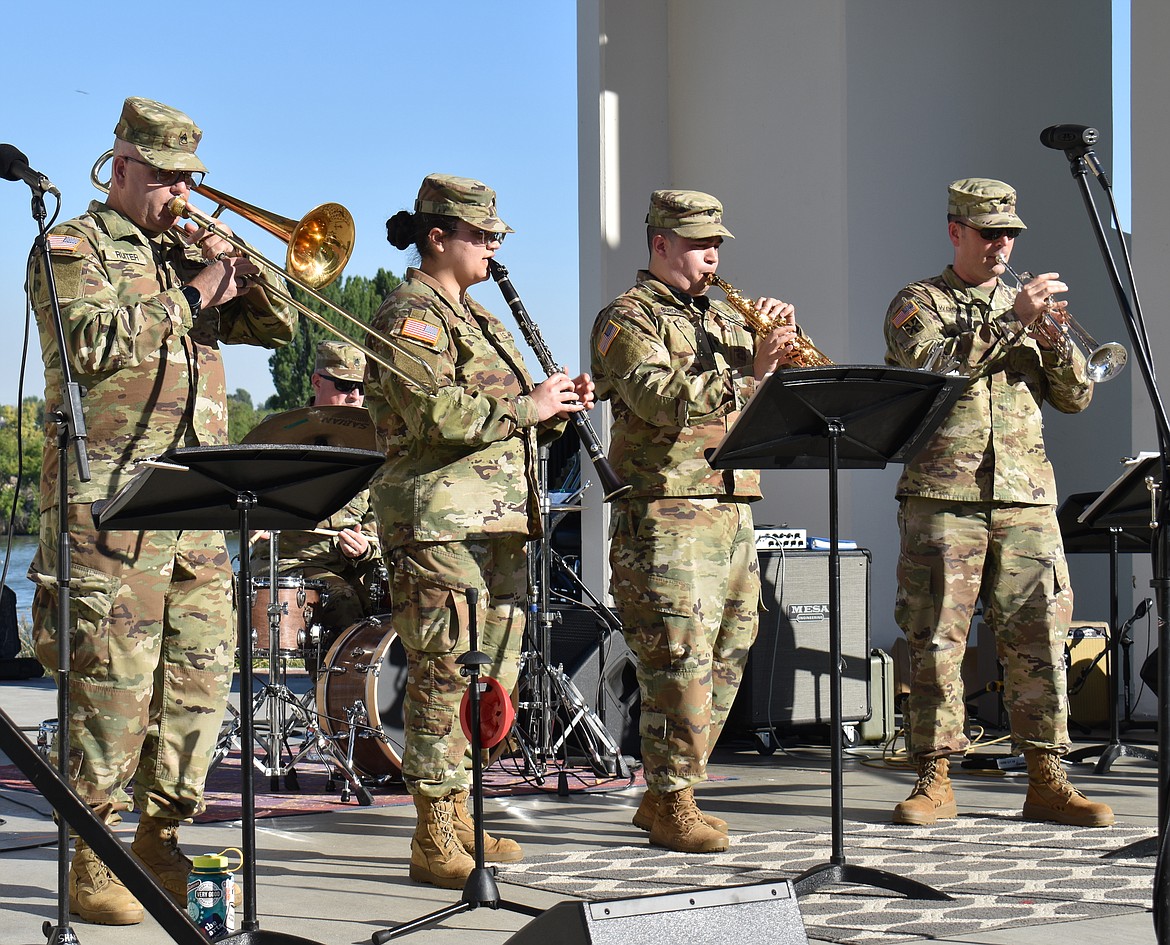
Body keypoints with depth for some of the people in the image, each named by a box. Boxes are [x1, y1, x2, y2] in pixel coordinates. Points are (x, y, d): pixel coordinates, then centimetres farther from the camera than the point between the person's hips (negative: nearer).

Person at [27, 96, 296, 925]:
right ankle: (90, 866, -5)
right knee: (113, 678, -9)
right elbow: (92, 343, -14)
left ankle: (161, 842, 16)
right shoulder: (74, 248, 3)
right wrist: (190, 297, -9)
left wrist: (236, 267, 3)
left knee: (202, 670, 5)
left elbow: (278, 328, 20)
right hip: (109, 499, -7)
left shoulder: (188, 252, 22)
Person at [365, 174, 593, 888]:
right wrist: (529, 405, -13)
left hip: (501, 519, 10)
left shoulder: (476, 317, 23)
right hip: (441, 519, -10)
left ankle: (464, 822, 18)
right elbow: (439, 415, -21)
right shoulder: (409, 317, -7)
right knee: (446, 674, -10)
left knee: (494, 672, 10)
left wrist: (559, 409, 7)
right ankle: (435, 840, -7)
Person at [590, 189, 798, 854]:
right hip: (667, 516, -8)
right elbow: (663, 399, -19)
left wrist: (784, 348, -1)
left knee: (724, 661, 9)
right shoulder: (629, 318, -3)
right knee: (681, 661, -10)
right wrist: (749, 370, -22)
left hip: (734, 512, 8)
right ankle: (672, 805, -1)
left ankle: (665, 796, 19)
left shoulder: (727, 319, 21)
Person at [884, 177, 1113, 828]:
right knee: (935, 640, -3)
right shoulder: (918, 303, 8)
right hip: (943, 499, -3)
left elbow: (1077, 399, 13)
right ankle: (936, 779, 3)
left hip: (1027, 500, 3)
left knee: (1040, 638, -1)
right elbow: (926, 364, -15)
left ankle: (1047, 780, 3)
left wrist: (1054, 342, -6)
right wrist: (1011, 320, -18)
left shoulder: (1026, 306, 20)